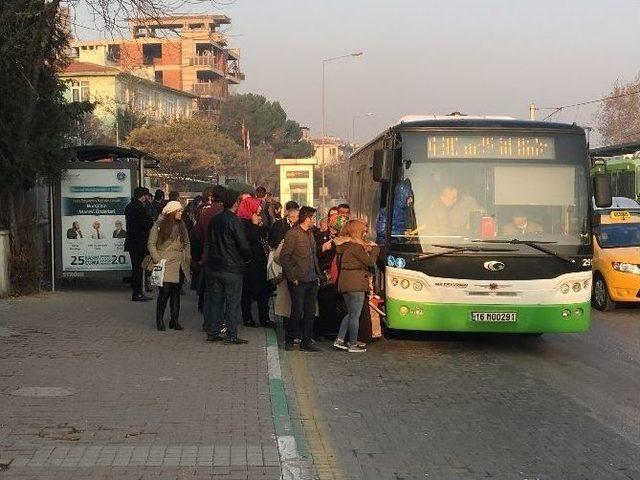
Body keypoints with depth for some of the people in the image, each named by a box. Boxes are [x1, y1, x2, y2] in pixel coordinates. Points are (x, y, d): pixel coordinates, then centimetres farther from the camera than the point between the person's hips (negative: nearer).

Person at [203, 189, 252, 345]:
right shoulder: (234, 221, -15)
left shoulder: (214, 220, 5)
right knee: (233, 302, 1)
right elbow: (243, 245, -15)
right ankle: (231, 336, 2)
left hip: (214, 266, 6)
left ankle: (213, 332, 17)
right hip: (232, 268, -6)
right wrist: (248, 258, 2)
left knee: (215, 300, 13)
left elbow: (209, 241, 12)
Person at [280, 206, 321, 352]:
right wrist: (292, 277, -15)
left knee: (310, 312, 8)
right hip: (299, 280, -7)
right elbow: (284, 257, -14)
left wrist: (317, 273, 12)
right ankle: (289, 340, 12)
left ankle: (306, 342, 14)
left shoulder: (310, 233, 14)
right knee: (297, 312, -3)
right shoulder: (292, 234, -11)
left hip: (312, 279, 7)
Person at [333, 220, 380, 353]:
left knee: (350, 313, 17)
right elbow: (370, 262, -14)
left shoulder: (345, 244, 12)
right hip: (355, 283, -9)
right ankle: (353, 344, 4)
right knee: (355, 315, -1)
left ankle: (339, 339, 14)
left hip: (345, 282, 9)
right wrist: (375, 248, 3)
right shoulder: (355, 246, -15)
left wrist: (368, 248, 10)